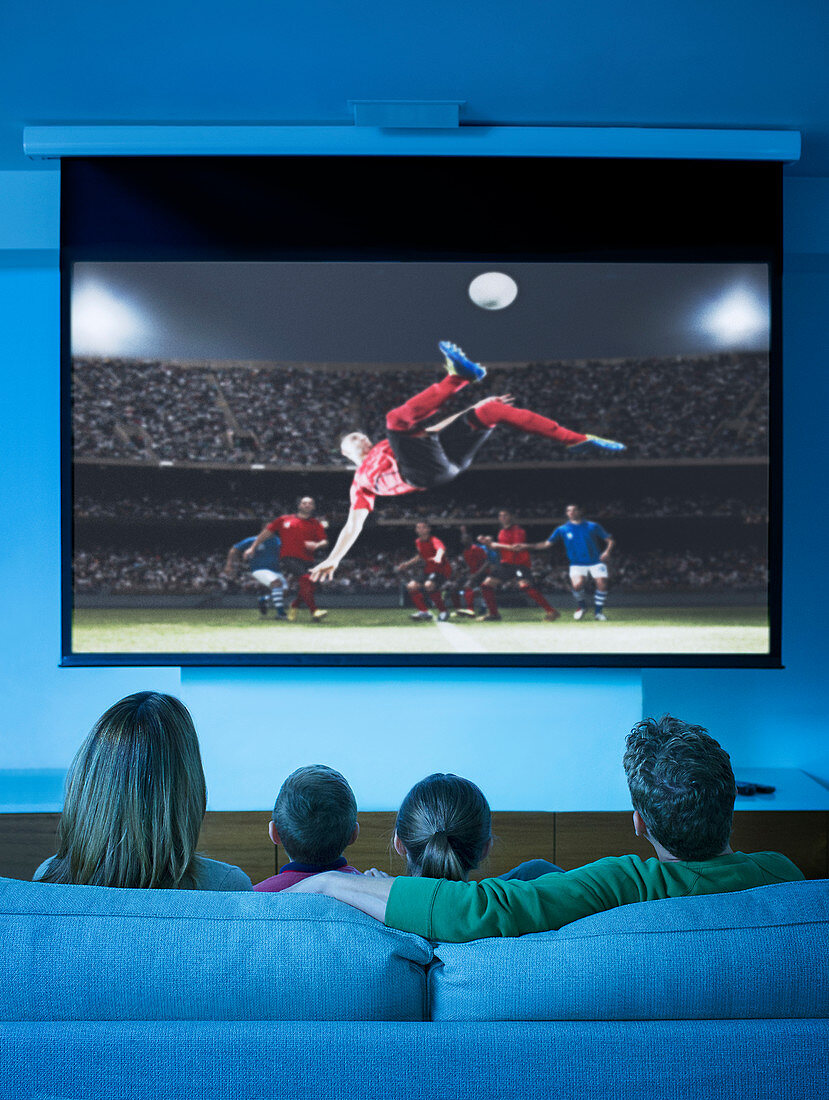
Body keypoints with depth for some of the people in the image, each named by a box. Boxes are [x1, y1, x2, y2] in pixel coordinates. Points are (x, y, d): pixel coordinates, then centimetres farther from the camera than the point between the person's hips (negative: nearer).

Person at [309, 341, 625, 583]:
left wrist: (476, 408, 32)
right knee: (398, 418, -26)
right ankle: (460, 375, -39)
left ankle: (576, 439, 2)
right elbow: (353, 524, 19)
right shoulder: (361, 479, 26)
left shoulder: (386, 446, 40)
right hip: (424, 469, -6)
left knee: (493, 410, 4)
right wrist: (332, 560, 7)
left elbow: (433, 430, 37)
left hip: (446, 454, 6)